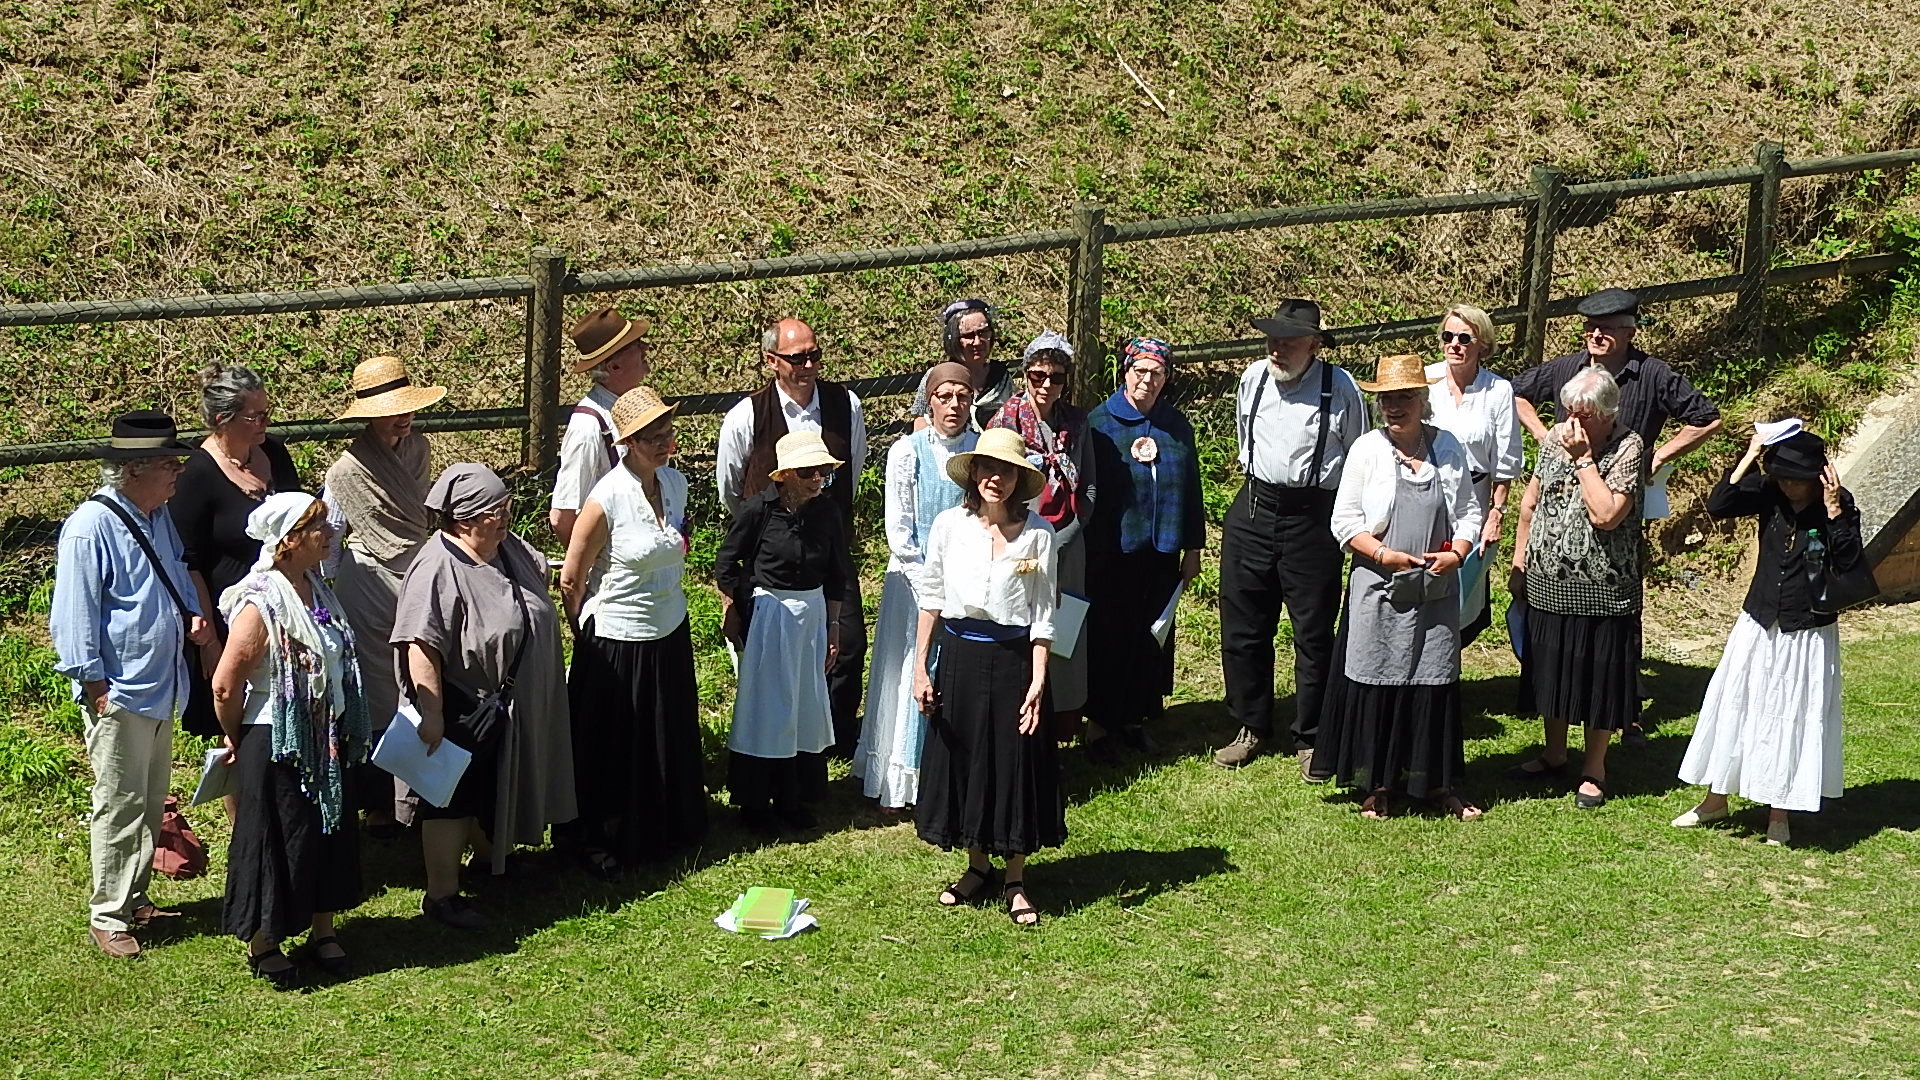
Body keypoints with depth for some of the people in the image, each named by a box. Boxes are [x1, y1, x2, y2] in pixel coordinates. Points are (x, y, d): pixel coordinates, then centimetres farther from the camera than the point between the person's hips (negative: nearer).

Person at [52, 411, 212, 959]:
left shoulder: (160, 518, 8)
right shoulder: (90, 528, -18)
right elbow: (75, 612, -17)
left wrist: (193, 614, 7)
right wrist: (95, 684, -17)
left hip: (161, 689, 9)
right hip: (119, 696, -9)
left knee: (150, 806, 18)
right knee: (120, 807, -1)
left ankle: (135, 897, 31)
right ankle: (108, 917, 9)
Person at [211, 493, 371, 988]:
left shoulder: (316, 590, 4)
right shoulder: (261, 604, -22)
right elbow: (225, 686, -21)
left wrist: (346, 735, 14)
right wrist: (237, 741, -6)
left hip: (326, 741, 8)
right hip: (277, 745, -8)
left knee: (331, 834, 16)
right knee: (276, 842, 5)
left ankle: (322, 930, 33)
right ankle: (262, 946, 22)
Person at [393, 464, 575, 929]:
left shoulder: (509, 549, 0)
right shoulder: (437, 570, -26)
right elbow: (421, 648, -30)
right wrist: (431, 715, -32)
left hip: (510, 706, 8)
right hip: (460, 711, -8)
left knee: (495, 787, 25)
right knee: (453, 799, 3)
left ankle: (490, 857, 46)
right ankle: (442, 895, 15)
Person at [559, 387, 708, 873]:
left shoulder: (676, 483, -3)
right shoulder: (606, 499, -23)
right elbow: (571, 580, -12)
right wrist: (589, 637, 1)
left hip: (670, 636, 6)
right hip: (617, 643, -6)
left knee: (668, 739, 20)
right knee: (613, 748, 10)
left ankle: (665, 829, 40)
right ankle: (600, 842, 28)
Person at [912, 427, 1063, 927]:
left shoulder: (1037, 534, -7)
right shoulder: (949, 525, -3)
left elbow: (1042, 614, -5)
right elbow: (931, 597, 4)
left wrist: (1037, 683, -11)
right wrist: (921, 667, 1)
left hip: (1013, 660, -2)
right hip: (958, 656, 2)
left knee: (1015, 763, 5)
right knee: (960, 758, 11)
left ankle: (1015, 880, 19)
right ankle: (977, 866, 29)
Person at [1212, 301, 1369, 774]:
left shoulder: (1340, 389, -8)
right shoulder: (1253, 379, 3)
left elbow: (1357, 459, 5)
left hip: (1313, 518, -4)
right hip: (1253, 510, 4)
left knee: (1314, 635, 4)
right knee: (1243, 628, 9)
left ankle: (1310, 740, 17)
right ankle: (1252, 729, 25)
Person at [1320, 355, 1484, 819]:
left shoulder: (1448, 447, 5)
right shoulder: (1366, 449, -1)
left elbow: (1469, 511, 9)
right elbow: (1344, 520, -2)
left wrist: (1457, 553, -9)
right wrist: (1383, 554, -15)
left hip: (1436, 590, 2)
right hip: (1379, 589, -2)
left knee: (1435, 682, 6)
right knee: (1378, 684, 2)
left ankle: (1437, 782, 18)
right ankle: (1377, 786, 14)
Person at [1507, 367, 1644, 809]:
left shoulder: (1628, 447, -13)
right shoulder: (1556, 437, 3)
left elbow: (1607, 514, -25)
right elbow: (1532, 498, 14)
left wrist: (1583, 458, -21)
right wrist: (1520, 555, 13)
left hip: (1600, 590, -5)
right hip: (1546, 582, 5)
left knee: (1597, 676, 5)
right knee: (1549, 670, 16)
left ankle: (1595, 769, 19)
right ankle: (1553, 755, 33)